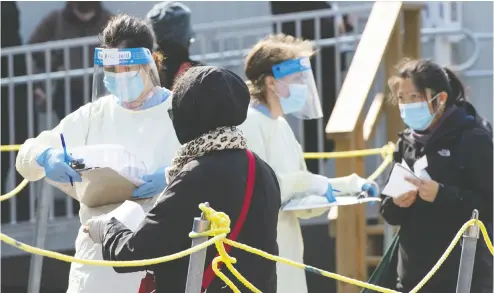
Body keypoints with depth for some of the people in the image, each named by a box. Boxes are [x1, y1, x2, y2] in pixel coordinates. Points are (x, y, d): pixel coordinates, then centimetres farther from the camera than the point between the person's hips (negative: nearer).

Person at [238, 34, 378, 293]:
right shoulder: (249, 123, -12)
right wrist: (308, 182, -20)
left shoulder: (281, 127, 18)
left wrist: (351, 185, 11)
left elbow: (302, 202, 21)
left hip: (285, 259, 10)